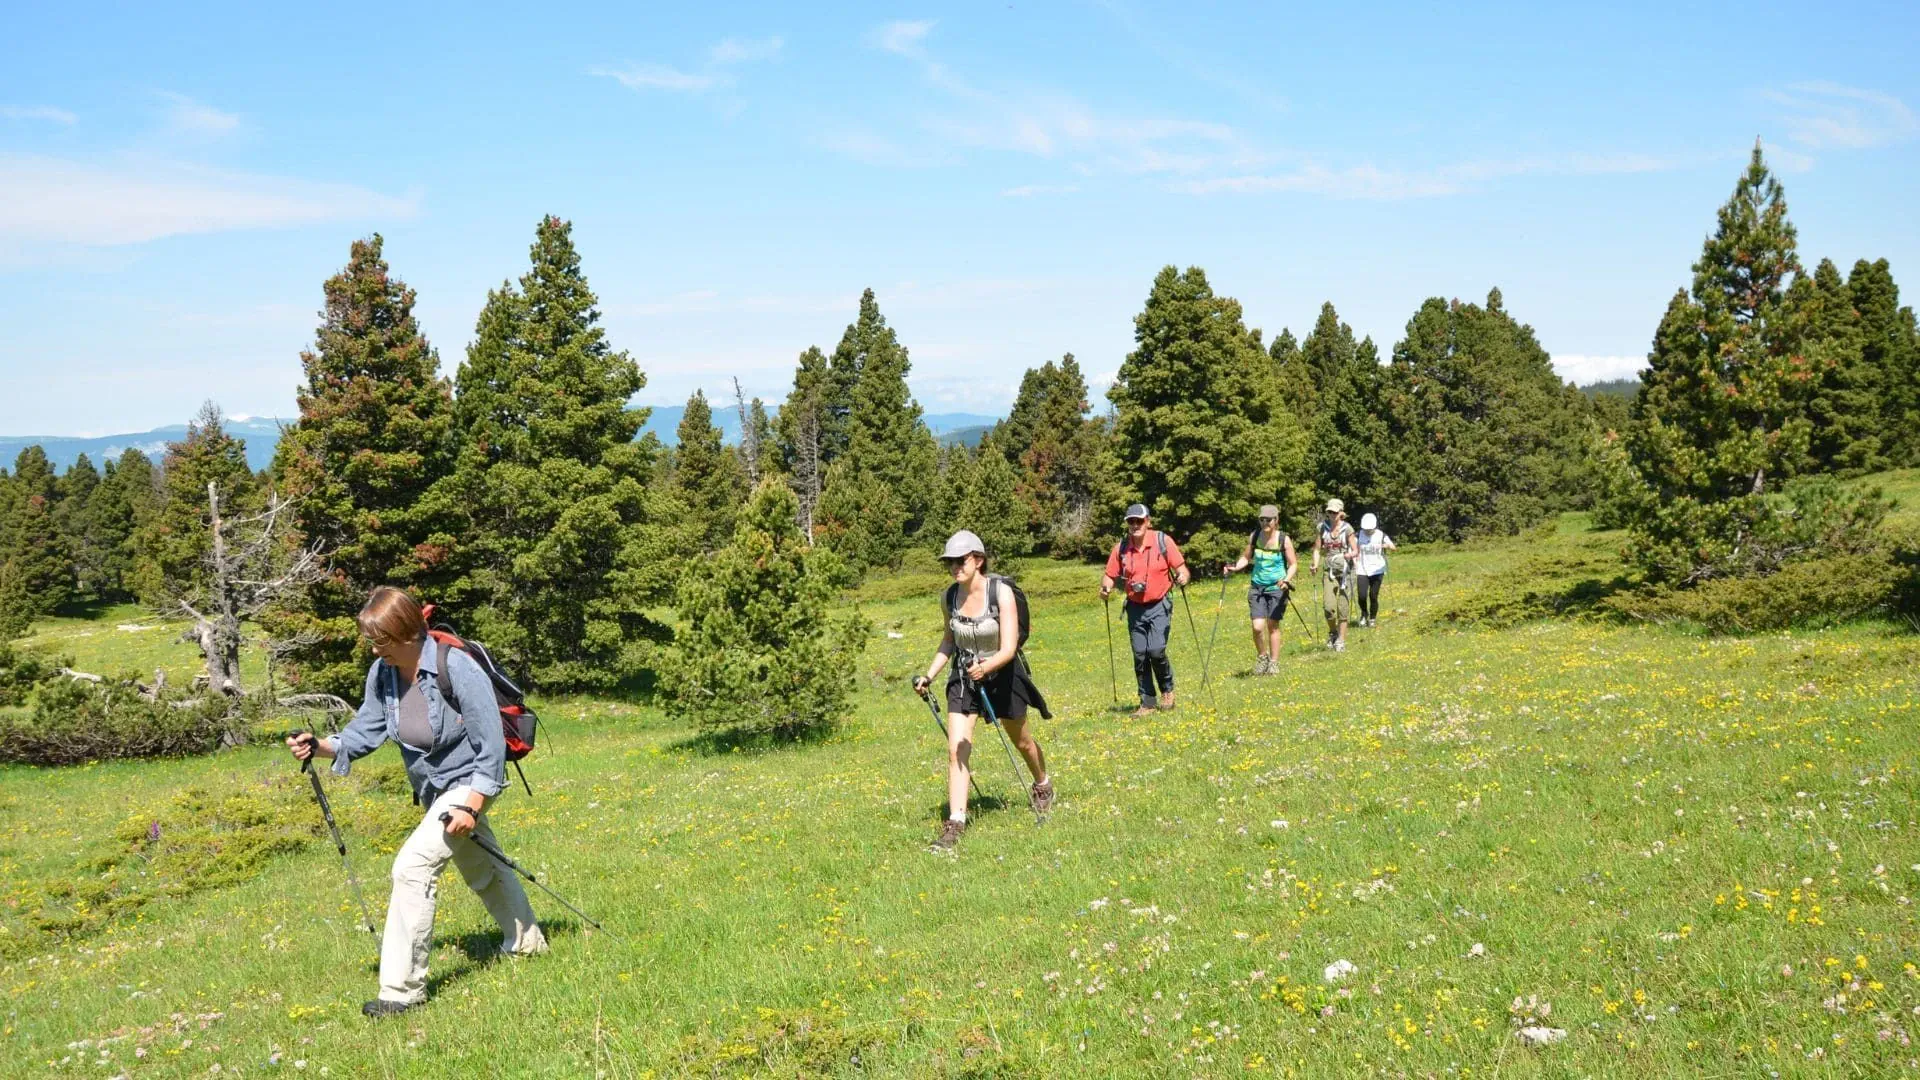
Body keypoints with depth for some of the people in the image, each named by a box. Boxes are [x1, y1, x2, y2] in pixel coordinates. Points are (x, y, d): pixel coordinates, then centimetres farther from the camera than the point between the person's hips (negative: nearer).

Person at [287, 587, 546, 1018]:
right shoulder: (382, 673, -10)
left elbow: (491, 741, -24)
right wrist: (320, 746, -21)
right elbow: (365, 731, -3)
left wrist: (471, 805, -25)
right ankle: (526, 941, 50)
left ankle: (402, 987, -14)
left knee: (412, 866, -22)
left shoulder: (458, 669, -29)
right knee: (481, 870, 25)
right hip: (432, 789, 8)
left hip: (469, 783, -8)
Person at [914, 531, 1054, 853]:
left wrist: (985, 667, -46)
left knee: (1021, 742, 20)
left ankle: (1043, 785, 50)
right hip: (964, 676, 3)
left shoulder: (1001, 591, -23)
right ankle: (955, 822, -11)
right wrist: (929, 675, 0)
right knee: (956, 749, -13)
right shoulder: (950, 597, -9)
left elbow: (1009, 648, -28)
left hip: (1003, 673, -3)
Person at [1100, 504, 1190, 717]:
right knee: (1140, 656, 3)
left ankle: (1167, 689, 11)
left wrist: (1182, 577, -27)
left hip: (1159, 605, -3)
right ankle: (1147, 703, 13)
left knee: (1156, 651, -16)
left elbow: (1182, 569, -4)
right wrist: (1105, 587, -18)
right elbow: (1110, 576, 4)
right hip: (1135, 608, 3)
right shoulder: (1121, 548, -1)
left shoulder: (1163, 541, -8)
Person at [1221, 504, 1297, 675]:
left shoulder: (1284, 539, -8)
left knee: (1273, 626, 2)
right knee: (1257, 627, -7)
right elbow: (1246, 557, 10)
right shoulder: (1254, 536, -1)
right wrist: (1234, 567, -9)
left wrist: (1287, 579, -21)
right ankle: (1262, 657, 18)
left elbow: (1293, 564, -3)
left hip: (1277, 587, -2)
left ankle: (1274, 663, 17)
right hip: (1257, 586, 2)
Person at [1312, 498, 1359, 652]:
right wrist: (1315, 565, -9)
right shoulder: (1323, 527, 2)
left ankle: (1341, 641, 9)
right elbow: (1317, 549, 7)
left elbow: (1355, 550, -2)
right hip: (1329, 570, 2)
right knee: (1328, 606, -11)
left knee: (1343, 607, -2)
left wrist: (1350, 555, -25)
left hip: (1345, 571, -1)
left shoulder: (1347, 528, -4)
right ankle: (1332, 632, 15)